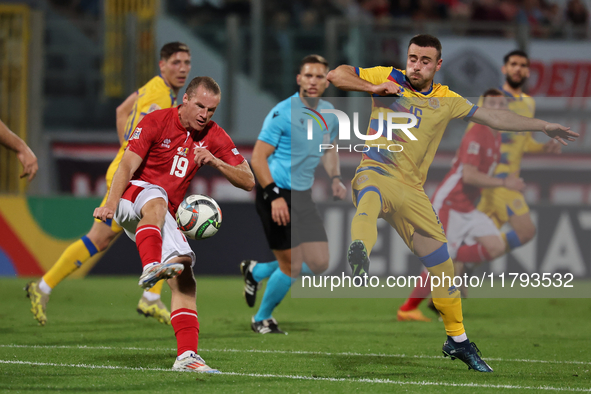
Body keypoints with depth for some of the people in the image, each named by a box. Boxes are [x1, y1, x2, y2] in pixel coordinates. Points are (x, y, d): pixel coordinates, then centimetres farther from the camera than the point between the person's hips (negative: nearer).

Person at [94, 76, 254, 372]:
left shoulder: (214, 136, 6)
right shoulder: (156, 122, -8)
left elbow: (248, 181, 4)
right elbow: (127, 166, -16)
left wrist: (215, 161, -14)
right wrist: (110, 204, -32)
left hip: (165, 217, 5)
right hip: (132, 199, -5)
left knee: (184, 277, -12)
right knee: (156, 197, -39)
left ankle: (186, 355, -16)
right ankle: (150, 268, -59)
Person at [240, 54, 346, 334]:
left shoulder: (329, 113, 7)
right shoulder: (282, 113, -15)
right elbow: (258, 158, -15)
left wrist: (335, 178, 9)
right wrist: (274, 196, -22)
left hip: (303, 196, 7)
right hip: (276, 195, -7)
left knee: (319, 264, 3)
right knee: (291, 265, -8)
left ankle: (256, 272, 26)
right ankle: (262, 319, 16)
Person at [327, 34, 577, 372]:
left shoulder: (446, 101, 12)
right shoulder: (388, 78, 4)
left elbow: (493, 118, 17)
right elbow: (335, 75, 4)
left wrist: (543, 126, 16)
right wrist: (373, 88, -11)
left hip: (411, 189, 4)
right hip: (375, 173, -4)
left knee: (442, 263, 3)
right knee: (370, 197, -43)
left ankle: (458, 340, 22)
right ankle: (360, 252, -76)